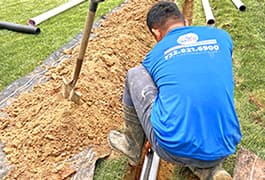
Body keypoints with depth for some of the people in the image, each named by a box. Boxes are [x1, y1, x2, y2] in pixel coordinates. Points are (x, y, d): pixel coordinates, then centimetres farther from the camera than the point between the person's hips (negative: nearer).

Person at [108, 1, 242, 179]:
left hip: (173, 151, -3)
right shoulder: (221, 36, 12)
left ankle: (132, 146, 29)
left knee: (134, 75, 15)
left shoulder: (154, 55, 7)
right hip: (222, 152, 3)